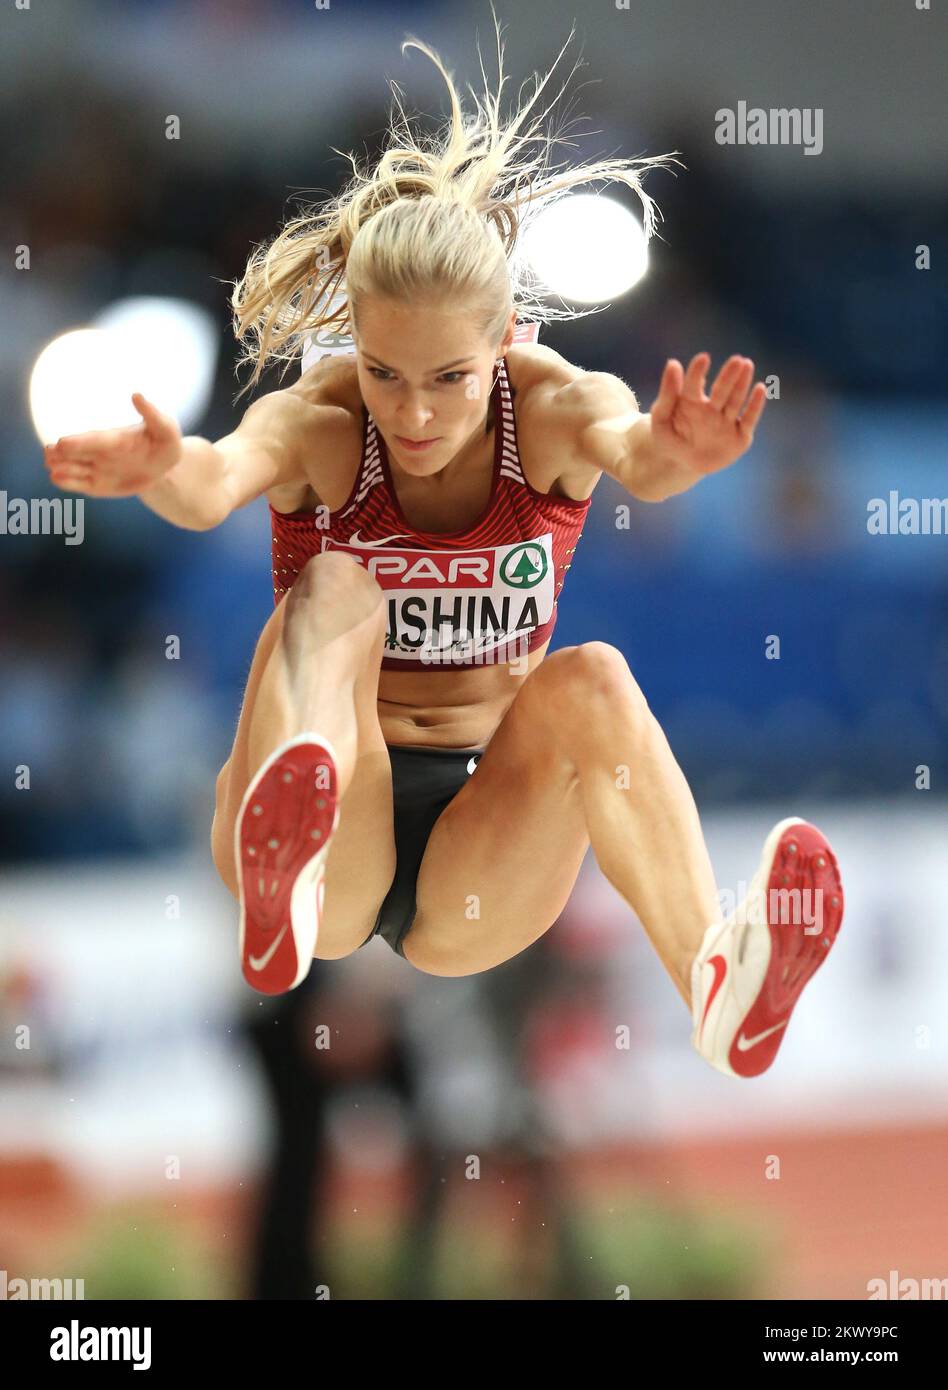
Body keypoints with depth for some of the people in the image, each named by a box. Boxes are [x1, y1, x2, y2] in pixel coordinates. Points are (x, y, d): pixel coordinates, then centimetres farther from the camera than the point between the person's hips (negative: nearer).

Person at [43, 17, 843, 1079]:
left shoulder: (551, 410, -8)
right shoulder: (318, 427, -11)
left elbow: (625, 449, -33)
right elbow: (216, 485, -35)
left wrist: (666, 458, -58)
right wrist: (164, 473, -59)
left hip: (474, 880, 1)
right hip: (333, 843, -1)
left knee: (588, 684, -28)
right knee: (332, 592, -26)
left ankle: (716, 982, -53)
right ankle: (285, 876, -58)